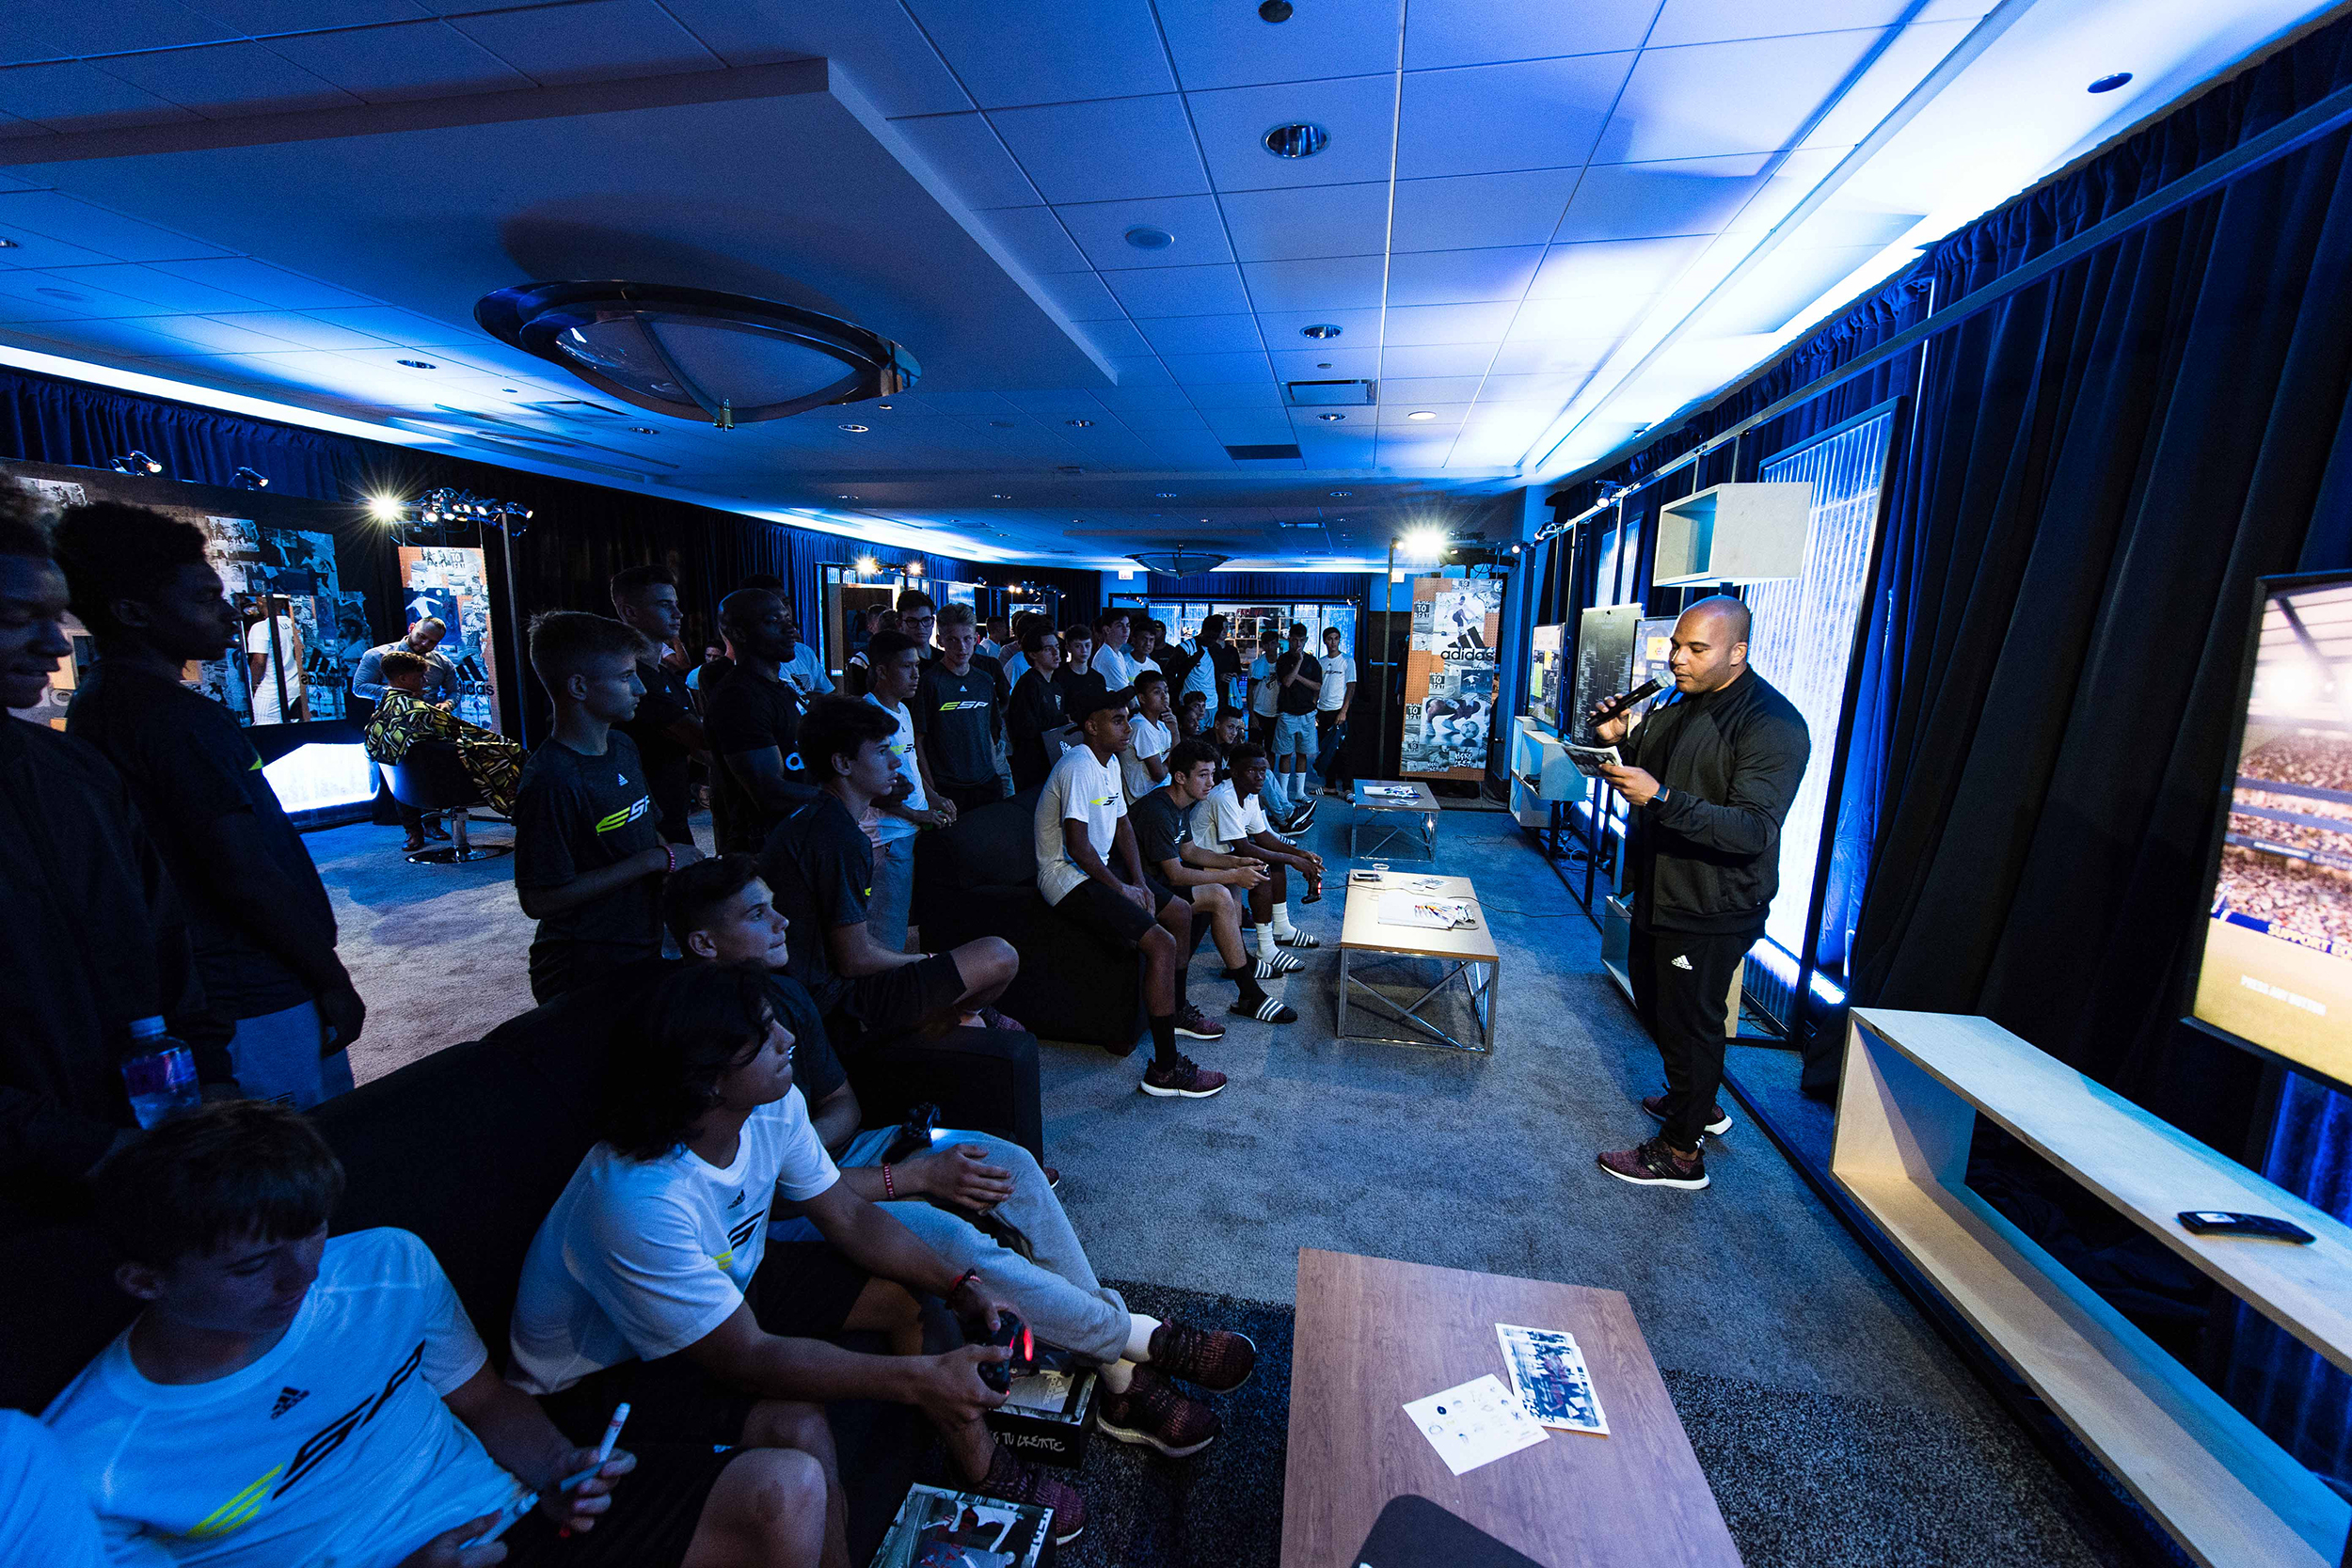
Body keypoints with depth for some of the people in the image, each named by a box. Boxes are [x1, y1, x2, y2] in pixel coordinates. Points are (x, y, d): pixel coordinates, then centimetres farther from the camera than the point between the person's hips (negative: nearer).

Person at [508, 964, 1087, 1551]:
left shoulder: (775, 1108, -18)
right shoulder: (638, 1205, -39)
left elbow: (849, 1217, -7)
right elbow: (745, 1358, -33)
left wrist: (960, 1286, -16)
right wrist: (917, 1379, -33)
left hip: (727, 1281, 7)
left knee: (905, 1293, -2)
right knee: (796, 1428, -30)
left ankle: (986, 1473, 16)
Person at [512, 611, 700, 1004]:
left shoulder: (623, 747, 4)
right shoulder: (551, 780, -24)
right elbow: (538, 900, -24)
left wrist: (683, 859, -2)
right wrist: (656, 860, -23)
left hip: (643, 950, 8)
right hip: (583, 973, -8)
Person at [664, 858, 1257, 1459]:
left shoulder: (782, 990, 2)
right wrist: (920, 1174, -25)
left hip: (833, 1151, 8)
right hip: (780, 1218, -8)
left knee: (1007, 1163, -12)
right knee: (945, 1236, -31)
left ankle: (1120, 1376, -6)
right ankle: (1139, 1338, -11)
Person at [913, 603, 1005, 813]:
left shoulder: (985, 680, 9)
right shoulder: (930, 681, -7)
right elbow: (918, 741, -8)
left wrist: (995, 778, 13)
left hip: (987, 786, 5)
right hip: (946, 791, -5)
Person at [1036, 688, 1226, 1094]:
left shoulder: (1110, 762, 10)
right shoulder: (1079, 768, -21)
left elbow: (1123, 826, 14)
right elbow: (1077, 846, -26)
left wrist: (1140, 883, 2)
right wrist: (1121, 889, -15)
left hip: (1101, 868, 10)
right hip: (1070, 879, -10)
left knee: (1181, 912, 14)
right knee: (1161, 942, -22)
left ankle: (1176, 1010, 33)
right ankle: (1165, 1069, -14)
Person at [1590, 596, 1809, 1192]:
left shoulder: (1773, 723, -20)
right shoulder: (1676, 702, 8)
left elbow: (1754, 830, -28)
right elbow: (1646, 773, 18)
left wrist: (1661, 797, -39)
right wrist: (1620, 741, -3)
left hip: (1712, 909, -9)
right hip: (1658, 891, 9)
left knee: (1689, 1022, 3)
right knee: (1654, 1003, 22)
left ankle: (1681, 1153, 21)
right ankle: (1699, 1104, 45)